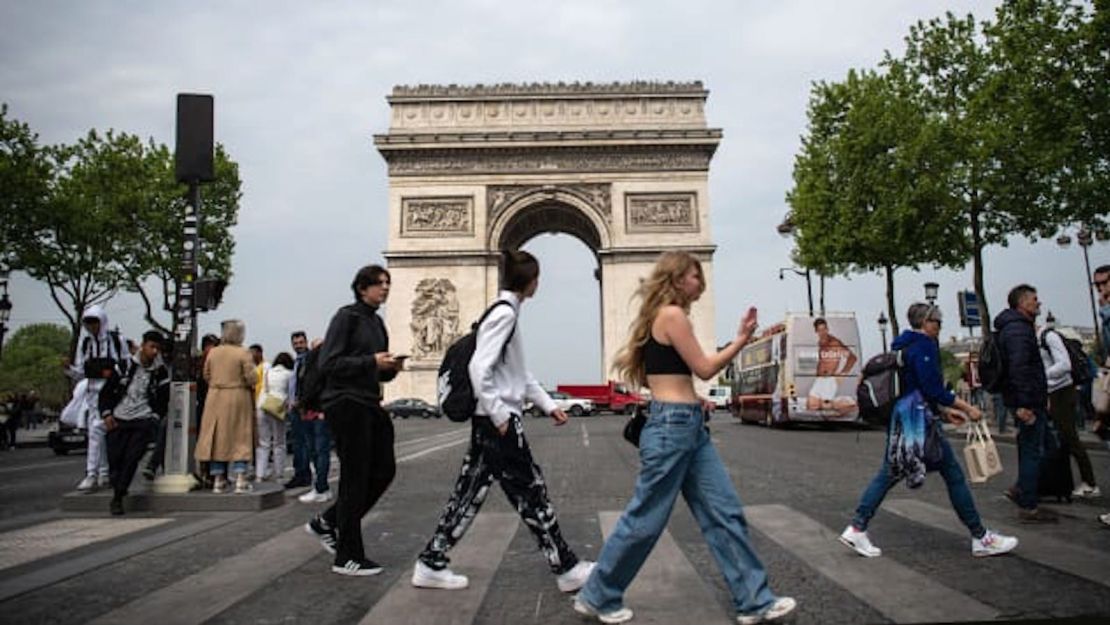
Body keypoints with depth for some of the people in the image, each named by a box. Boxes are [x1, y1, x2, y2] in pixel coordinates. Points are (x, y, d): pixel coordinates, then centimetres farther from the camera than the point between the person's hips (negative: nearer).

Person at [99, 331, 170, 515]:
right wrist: (106, 414, -2)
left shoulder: (161, 372, 5)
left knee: (132, 456, -15)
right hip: (118, 419, 1)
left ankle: (117, 498, -8)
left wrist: (154, 418, -3)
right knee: (114, 457, -5)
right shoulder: (126, 366, 4)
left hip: (143, 421, -1)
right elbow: (106, 391, 8)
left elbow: (163, 401, 10)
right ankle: (119, 491, 18)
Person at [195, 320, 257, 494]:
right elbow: (251, 378, -13)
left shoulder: (212, 352, 2)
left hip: (215, 399, 4)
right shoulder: (243, 354, -11)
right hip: (238, 399, -4)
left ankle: (218, 480, 14)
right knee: (240, 439, 3)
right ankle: (240, 480, 0)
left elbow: (206, 375, 9)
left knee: (217, 439, 10)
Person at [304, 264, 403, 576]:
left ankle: (326, 523, 25)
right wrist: (371, 361, -19)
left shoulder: (377, 323, 16)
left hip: (369, 404, 9)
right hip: (346, 402, -8)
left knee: (383, 471, 9)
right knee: (355, 477, -3)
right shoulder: (347, 316, -8)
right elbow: (327, 364, -15)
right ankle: (348, 557, 9)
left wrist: (391, 367, 1)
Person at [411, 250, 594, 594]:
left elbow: (520, 373, 21)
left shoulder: (507, 312, 14)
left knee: (470, 491, 12)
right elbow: (479, 367, -24)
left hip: (490, 421, 10)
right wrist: (498, 415, -21)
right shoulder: (504, 313, -16)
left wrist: (549, 405, 18)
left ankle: (431, 564, 19)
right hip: (498, 422, -10)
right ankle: (567, 569, 13)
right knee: (532, 493, 0)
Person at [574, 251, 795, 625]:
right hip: (672, 425, -10)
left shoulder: (659, 317, 17)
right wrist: (742, 339, -3)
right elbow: (704, 369, -11)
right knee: (645, 518, 2)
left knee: (724, 512, 11)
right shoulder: (672, 314, -12)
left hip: (689, 426, 10)